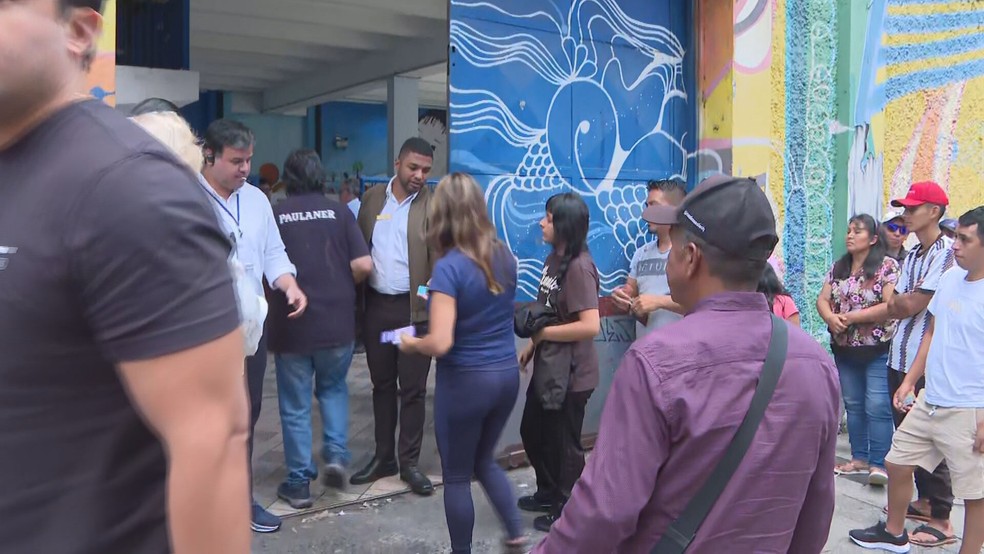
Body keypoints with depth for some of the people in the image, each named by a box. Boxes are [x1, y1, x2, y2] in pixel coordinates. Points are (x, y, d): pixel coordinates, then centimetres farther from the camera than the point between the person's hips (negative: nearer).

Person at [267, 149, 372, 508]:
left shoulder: (273, 215, -5)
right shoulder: (339, 212, -1)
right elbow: (364, 266, -7)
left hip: (291, 324, -1)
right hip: (337, 322, 2)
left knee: (295, 405, 11)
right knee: (333, 388, 25)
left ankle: (299, 482, 17)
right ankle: (336, 454, 10)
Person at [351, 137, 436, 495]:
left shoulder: (434, 204, -4)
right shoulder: (372, 198, 7)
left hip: (415, 308, -3)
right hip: (376, 305, 4)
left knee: (413, 389, 4)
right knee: (382, 385, 14)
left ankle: (410, 463, 17)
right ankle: (383, 457, 27)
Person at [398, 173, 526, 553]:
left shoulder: (449, 267, -19)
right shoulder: (505, 258, 2)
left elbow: (440, 344, -23)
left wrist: (410, 344, -3)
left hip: (466, 380, -7)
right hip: (507, 374, 7)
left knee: (457, 474, 13)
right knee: (484, 460, 27)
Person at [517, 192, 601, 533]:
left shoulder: (579, 267, -23)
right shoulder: (553, 258, 4)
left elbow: (590, 325, -29)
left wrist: (543, 333, -21)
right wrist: (532, 345, 11)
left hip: (572, 373, -9)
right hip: (547, 367, 9)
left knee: (563, 443, 9)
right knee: (532, 432, 23)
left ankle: (568, 509, 31)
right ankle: (549, 492, 44)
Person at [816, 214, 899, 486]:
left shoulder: (888, 265, -9)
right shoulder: (838, 267, 10)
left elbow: (892, 306, -18)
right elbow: (822, 299, 5)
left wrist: (852, 317, -18)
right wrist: (830, 317, -17)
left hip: (878, 349, -6)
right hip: (845, 349, 6)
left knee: (877, 407, -7)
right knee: (853, 405, 12)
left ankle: (878, 463, 0)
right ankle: (859, 458, 21)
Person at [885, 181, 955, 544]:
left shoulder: (945, 253, -13)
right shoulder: (912, 256, 13)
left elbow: (912, 306, -16)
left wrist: (904, 300, 4)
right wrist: (908, 300, -7)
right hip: (900, 358, 9)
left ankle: (941, 518, 8)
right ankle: (924, 500, 31)